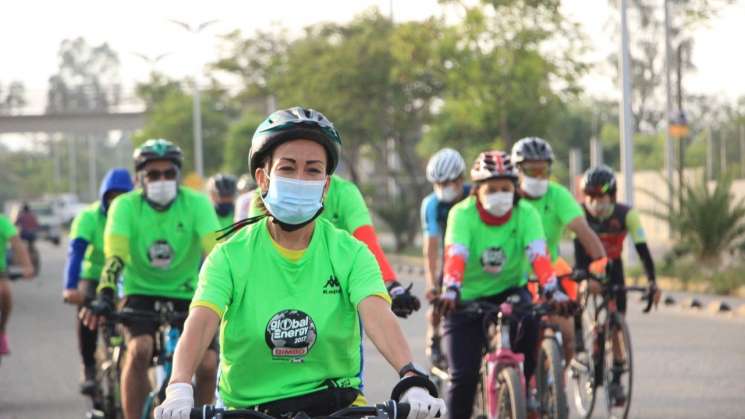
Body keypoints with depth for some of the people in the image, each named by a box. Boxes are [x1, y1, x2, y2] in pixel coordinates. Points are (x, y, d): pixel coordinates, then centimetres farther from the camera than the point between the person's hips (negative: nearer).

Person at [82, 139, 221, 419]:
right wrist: (104, 297, -42)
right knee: (139, 350, -30)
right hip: (140, 292, -1)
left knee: (208, 364, -16)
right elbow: (115, 256, -26)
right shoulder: (126, 206, -13)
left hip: (185, 294, 1)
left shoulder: (196, 203, -12)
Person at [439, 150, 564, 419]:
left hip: (509, 290, 1)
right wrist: (451, 290, -52)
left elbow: (538, 254, -29)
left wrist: (552, 289, -46)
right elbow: (455, 255, -34)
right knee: (463, 376, -11)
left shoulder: (525, 214, -15)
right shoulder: (462, 214, -19)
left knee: (528, 321, -32)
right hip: (468, 298, -1)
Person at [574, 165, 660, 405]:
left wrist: (652, 281, -38)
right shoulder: (581, 213, -26)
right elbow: (578, 249, -32)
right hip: (588, 264, 0)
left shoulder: (625, 214, -25)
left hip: (612, 267, 0)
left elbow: (642, 248, -27)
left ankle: (616, 378, 3)